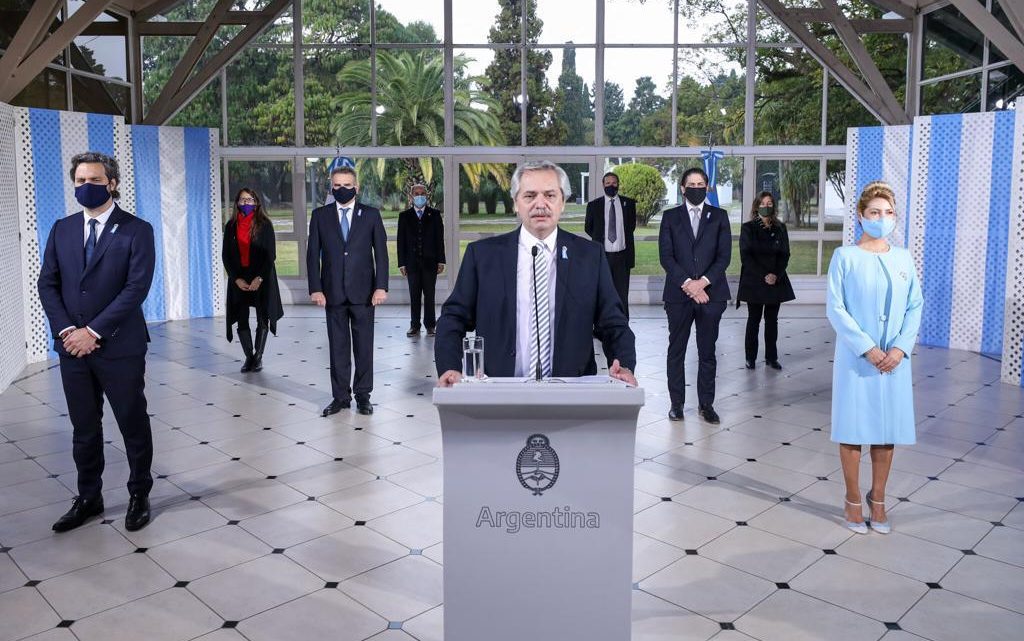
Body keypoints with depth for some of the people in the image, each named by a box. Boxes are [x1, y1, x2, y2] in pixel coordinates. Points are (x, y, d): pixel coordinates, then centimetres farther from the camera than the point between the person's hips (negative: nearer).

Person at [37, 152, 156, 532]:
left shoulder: (136, 230, -5)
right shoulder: (62, 229, 10)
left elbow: (137, 287, -13)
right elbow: (47, 284, 7)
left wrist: (94, 331, -16)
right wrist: (66, 330, -8)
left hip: (120, 347, -4)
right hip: (73, 346, 5)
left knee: (133, 426, 6)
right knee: (84, 428, 14)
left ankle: (139, 496, 22)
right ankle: (88, 499, 27)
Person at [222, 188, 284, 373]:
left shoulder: (264, 224, -1)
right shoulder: (231, 226, 6)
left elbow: (271, 254, -4)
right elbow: (226, 255, 6)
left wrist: (259, 278, -13)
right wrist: (237, 279, -5)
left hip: (261, 279, -2)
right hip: (239, 279, 2)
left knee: (262, 319, 0)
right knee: (242, 320, 0)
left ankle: (258, 357, 11)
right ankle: (249, 357, 11)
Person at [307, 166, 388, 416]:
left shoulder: (371, 214, 4)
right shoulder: (320, 215, 6)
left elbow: (381, 252, 1)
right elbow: (313, 254, 4)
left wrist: (381, 286, -7)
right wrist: (315, 288, -4)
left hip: (363, 291, -1)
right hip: (333, 292, 1)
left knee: (364, 346, 4)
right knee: (338, 346, 6)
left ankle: (363, 395, 15)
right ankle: (340, 396, 14)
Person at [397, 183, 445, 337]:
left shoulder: (434, 214, 6)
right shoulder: (404, 216, 8)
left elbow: (440, 238, 3)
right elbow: (401, 241, 6)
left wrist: (440, 261, -3)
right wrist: (402, 263, 0)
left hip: (430, 261, -1)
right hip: (412, 262, 1)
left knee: (429, 295, 2)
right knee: (414, 295, 4)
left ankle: (430, 325, 9)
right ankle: (415, 326, 10)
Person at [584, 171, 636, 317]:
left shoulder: (628, 203, 5)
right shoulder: (594, 205, 3)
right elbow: (588, 227, 14)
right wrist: (600, 239, 10)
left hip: (622, 256, 0)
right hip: (601, 255, 0)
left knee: (622, 296, 2)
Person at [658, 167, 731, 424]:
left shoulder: (719, 216, 8)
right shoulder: (670, 217, 6)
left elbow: (724, 256, 0)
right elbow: (665, 256, -2)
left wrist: (704, 281, -13)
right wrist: (687, 284, -13)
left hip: (711, 293, 0)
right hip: (678, 294, 0)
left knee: (707, 352, 6)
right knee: (676, 350, 5)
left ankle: (706, 404, 15)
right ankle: (676, 403, 15)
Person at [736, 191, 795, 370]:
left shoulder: (780, 228, 9)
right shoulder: (748, 228, 0)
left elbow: (784, 255, 5)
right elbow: (745, 256, -7)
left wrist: (776, 275, -11)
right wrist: (763, 276, -15)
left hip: (775, 281, 3)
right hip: (754, 282, -3)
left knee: (772, 320, 7)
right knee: (753, 320, 3)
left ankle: (771, 357, 13)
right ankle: (750, 357, 10)